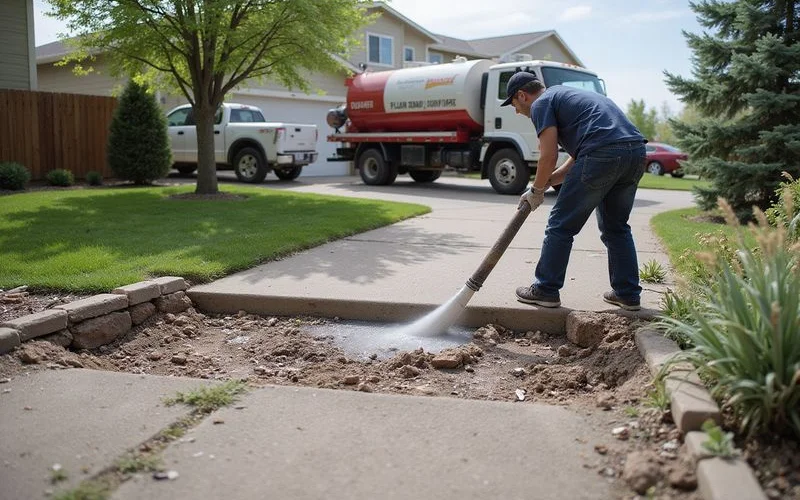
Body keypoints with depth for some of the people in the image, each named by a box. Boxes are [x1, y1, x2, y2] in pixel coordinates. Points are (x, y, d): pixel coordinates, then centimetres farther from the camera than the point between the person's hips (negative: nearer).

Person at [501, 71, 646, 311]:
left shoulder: (541, 103, 6)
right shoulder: (567, 94, 33)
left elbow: (548, 156, -5)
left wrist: (536, 190, 10)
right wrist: (547, 182, 25)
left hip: (603, 154, -9)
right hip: (636, 150, 9)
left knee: (561, 226, 3)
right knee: (616, 227, 21)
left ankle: (546, 291, 11)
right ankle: (628, 294, 23)